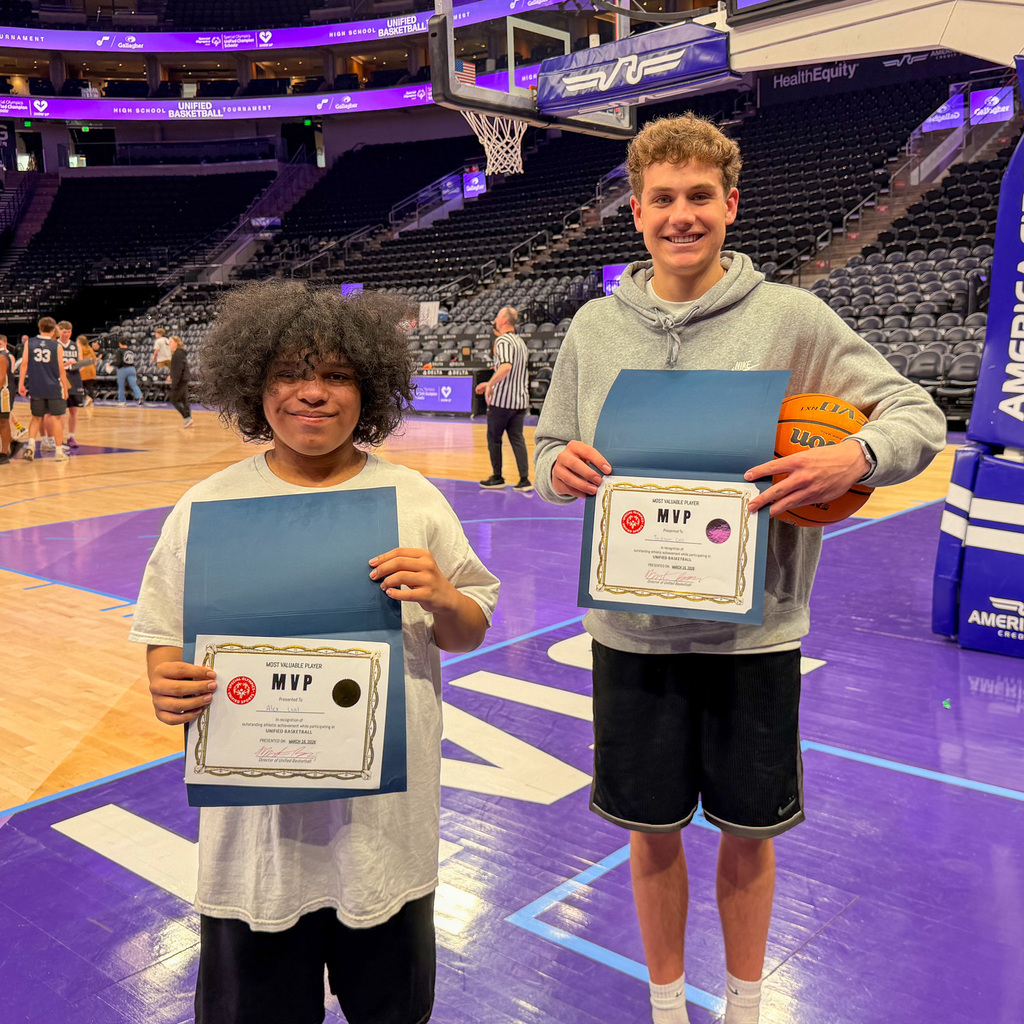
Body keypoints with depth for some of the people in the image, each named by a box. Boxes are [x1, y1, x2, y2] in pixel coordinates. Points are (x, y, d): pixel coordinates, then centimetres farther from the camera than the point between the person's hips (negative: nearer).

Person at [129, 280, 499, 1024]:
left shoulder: (413, 498, -1)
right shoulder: (210, 505, -2)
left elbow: (472, 634, 4)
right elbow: (166, 636, 4)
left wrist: (441, 601, -17)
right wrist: (167, 685, -17)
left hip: (387, 816, 1)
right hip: (255, 824, 0)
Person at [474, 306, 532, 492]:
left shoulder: (503, 341, -13)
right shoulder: (520, 342, 16)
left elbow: (506, 367, -31)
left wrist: (490, 385, -26)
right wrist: (490, 384, 25)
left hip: (502, 399, -7)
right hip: (520, 399, 7)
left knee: (494, 438, 8)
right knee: (517, 438, 7)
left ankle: (497, 477, 15)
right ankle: (525, 480, 0)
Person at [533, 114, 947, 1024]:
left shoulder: (791, 317, -4)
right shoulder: (594, 327, 3)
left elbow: (918, 415, -3)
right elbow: (552, 456, 10)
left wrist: (855, 457, -24)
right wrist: (561, 467, -14)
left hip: (754, 629, -1)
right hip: (633, 629, 2)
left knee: (749, 831, 15)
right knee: (653, 830, 15)